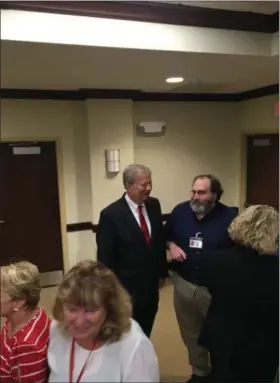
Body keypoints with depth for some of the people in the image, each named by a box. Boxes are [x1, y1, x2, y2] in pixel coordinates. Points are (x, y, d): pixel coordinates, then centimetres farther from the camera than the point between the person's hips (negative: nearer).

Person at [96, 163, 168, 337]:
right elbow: (105, 257, -14)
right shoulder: (111, 214, -20)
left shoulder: (154, 205, -2)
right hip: (126, 290, -5)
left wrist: (162, 272, 11)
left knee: (145, 335, 23)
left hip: (151, 286, 5)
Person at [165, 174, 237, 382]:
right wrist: (172, 245, -9)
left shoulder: (229, 216, -15)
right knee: (191, 334, 21)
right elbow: (166, 235, 11)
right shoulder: (180, 211, -4)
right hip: (184, 284, 4)